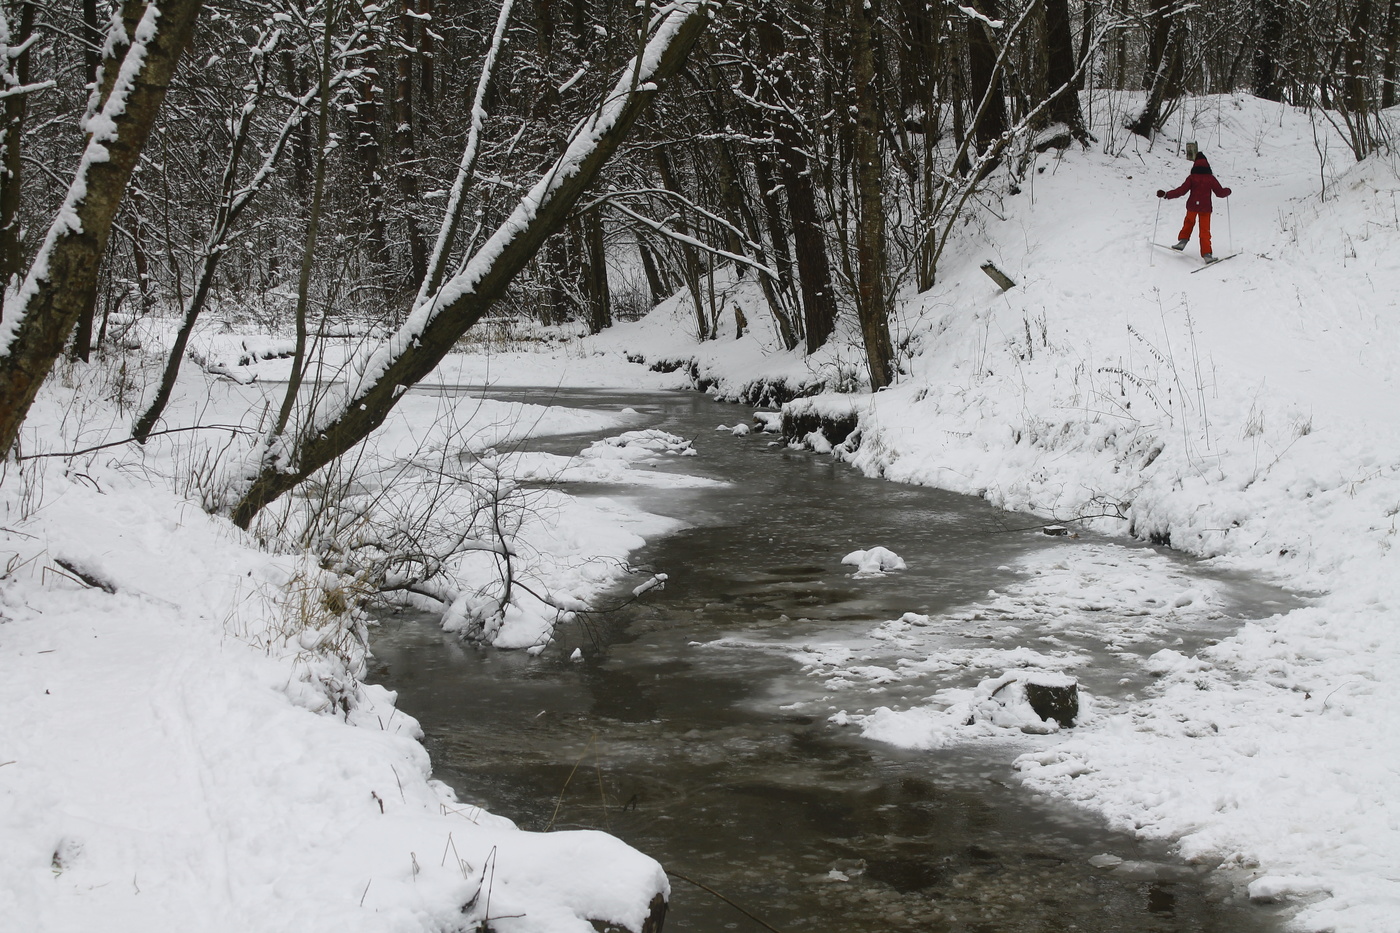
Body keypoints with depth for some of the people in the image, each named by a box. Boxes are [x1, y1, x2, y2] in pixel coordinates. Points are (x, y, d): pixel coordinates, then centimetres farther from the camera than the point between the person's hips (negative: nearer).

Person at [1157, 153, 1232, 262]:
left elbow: (1181, 190, -13)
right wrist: (1227, 191, 23)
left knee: (1189, 222, 30)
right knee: (1205, 230, 5)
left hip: (1192, 206, 0)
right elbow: (1220, 192, 0)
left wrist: (1166, 195, -10)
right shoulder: (1211, 178, -5)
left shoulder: (1192, 178, -7)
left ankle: (1183, 240, 18)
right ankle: (1206, 254, -1)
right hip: (1205, 208, 0)